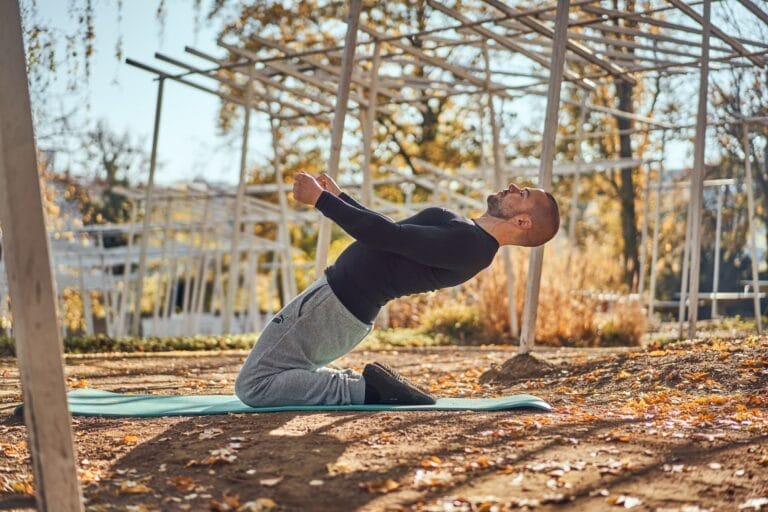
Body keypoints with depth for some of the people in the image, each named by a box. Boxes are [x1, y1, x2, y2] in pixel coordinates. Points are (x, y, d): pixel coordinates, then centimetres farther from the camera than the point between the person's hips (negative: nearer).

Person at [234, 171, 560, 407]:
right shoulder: (468, 236, 11)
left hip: (335, 305, -10)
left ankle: (366, 389, -8)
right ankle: (370, 385, 12)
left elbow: (389, 236, -25)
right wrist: (336, 196, 23)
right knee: (271, 374, 23)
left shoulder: (468, 244, -22)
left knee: (253, 385, -11)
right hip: (337, 296, 10)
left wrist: (320, 199, -18)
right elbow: (392, 233, 20)